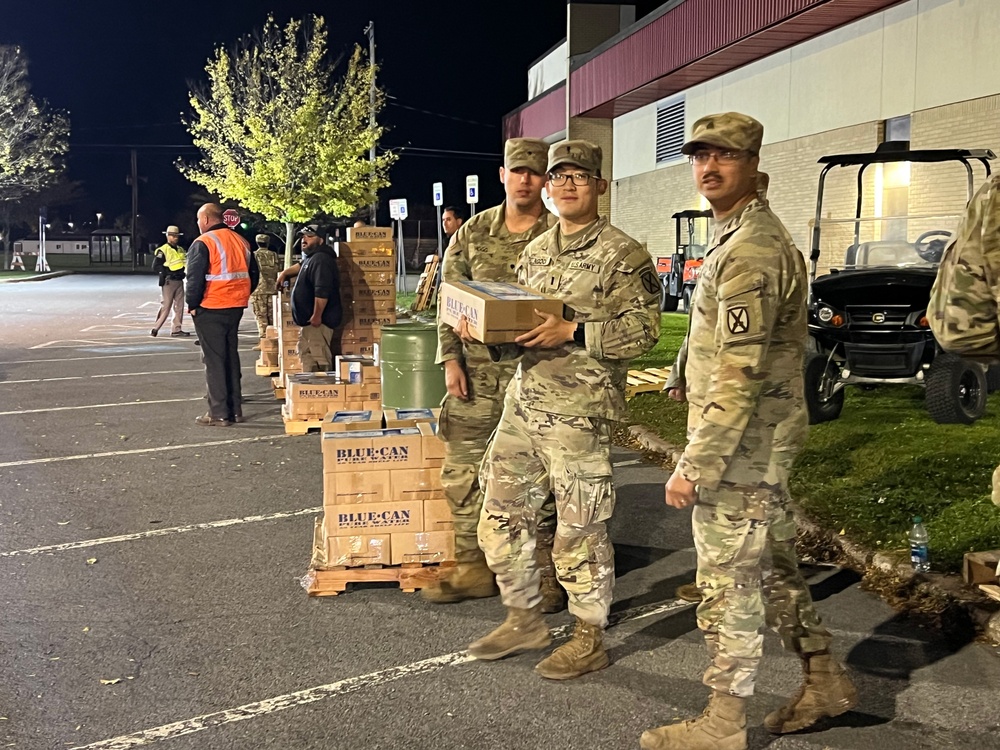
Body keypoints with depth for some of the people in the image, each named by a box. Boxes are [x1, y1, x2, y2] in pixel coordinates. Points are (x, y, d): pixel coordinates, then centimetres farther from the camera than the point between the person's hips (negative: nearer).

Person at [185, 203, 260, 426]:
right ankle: (235, 409, 19)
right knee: (231, 356, 15)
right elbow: (253, 274, 14)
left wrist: (192, 305, -6)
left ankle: (219, 413, 0)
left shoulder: (202, 243, -12)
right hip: (236, 308, 7)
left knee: (214, 360, -2)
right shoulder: (241, 242, 10)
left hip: (210, 309, -7)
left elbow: (195, 278, -17)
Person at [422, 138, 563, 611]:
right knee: (462, 474, 8)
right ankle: (474, 568, 23)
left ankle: (543, 574, 18)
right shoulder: (474, 231, 7)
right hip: (476, 373, 4)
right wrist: (450, 359, 1)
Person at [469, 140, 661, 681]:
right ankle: (523, 619, 29)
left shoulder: (623, 255, -6)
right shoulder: (534, 252, 16)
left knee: (579, 528, 1)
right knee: (501, 518, 12)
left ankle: (589, 639, 18)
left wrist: (572, 331, -22)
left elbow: (643, 329, -14)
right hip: (523, 400, 8)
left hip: (579, 410, -7)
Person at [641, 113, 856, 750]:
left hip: (741, 447, -10)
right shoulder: (758, 234, 14)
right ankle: (826, 682, 35)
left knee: (729, 583, 1)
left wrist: (696, 465, -24)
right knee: (774, 566, 20)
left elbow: (739, 374, -26)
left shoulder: (749, 249, -20)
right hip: (766, 443, 10)